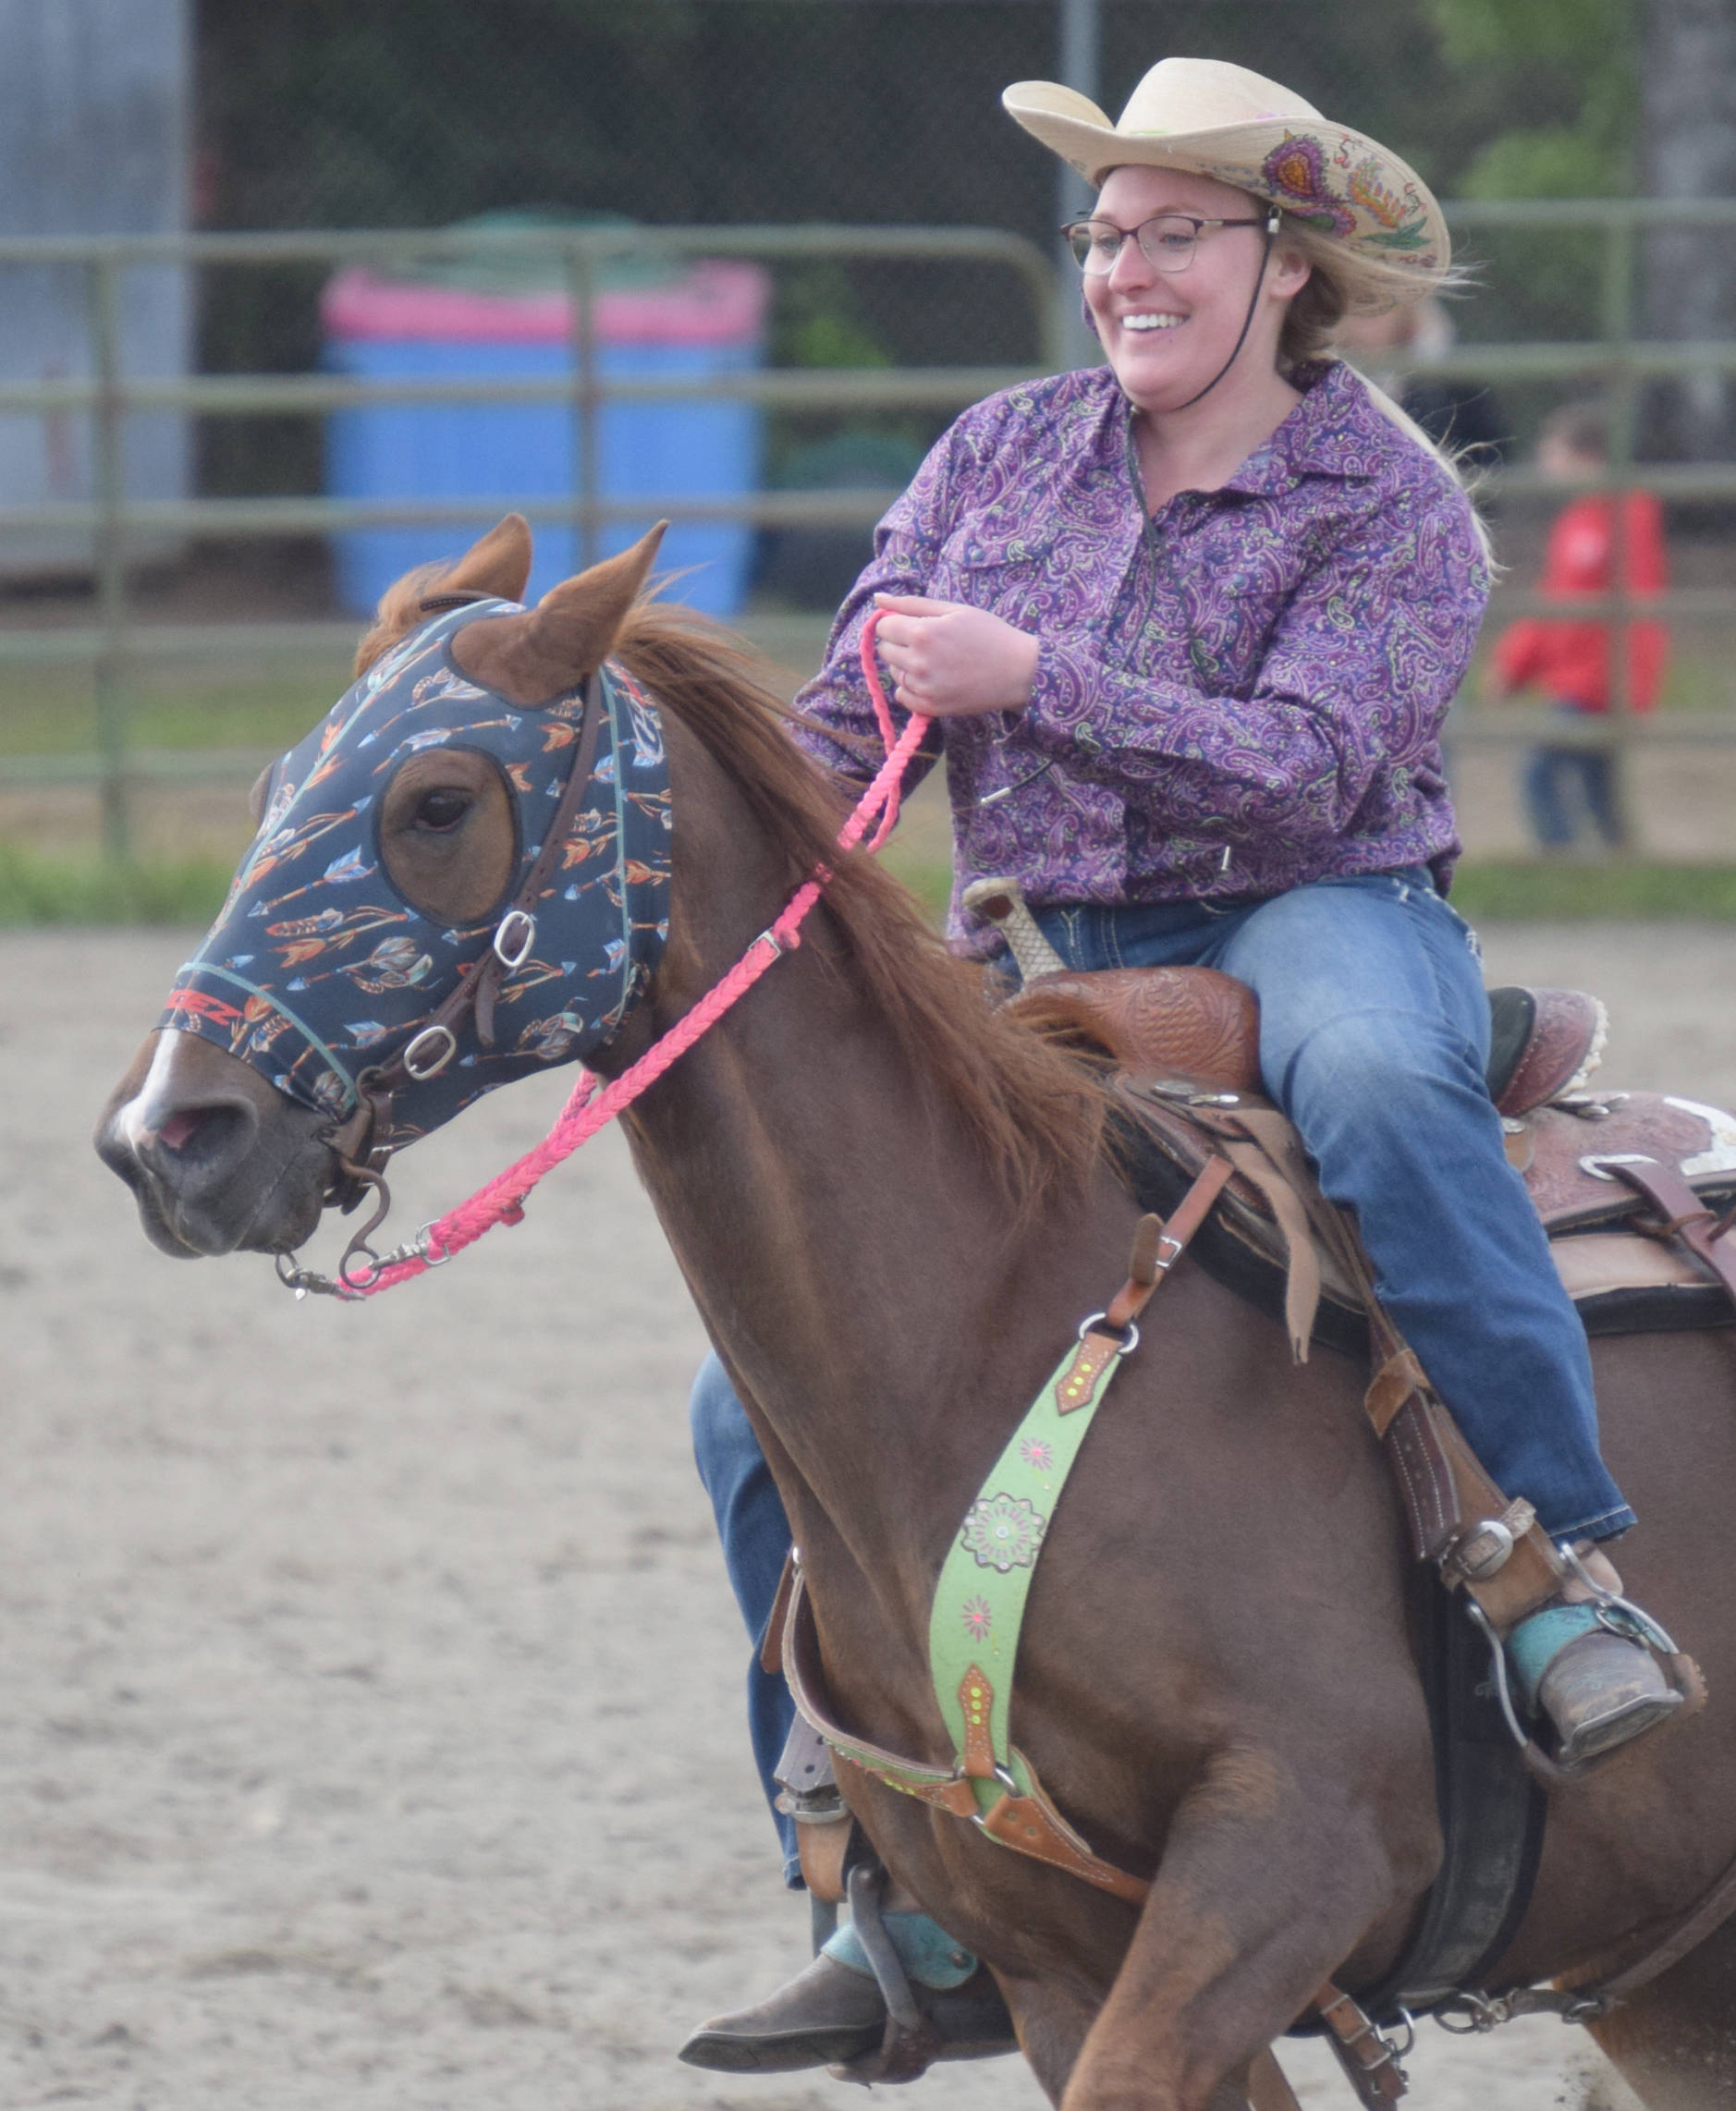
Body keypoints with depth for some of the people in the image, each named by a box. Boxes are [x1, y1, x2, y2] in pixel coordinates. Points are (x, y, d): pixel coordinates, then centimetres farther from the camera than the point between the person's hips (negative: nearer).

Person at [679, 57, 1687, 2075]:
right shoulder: (1005, 453, 9)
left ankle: (1565, 1566, -41)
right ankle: (902, 1902, 4)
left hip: (1309, 926, -5)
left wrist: (1031, 678, -28)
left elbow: (1302, 771, -19)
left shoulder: (1391, 505, -6)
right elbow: (850, 720, 10)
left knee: (1372, 1082, -44)